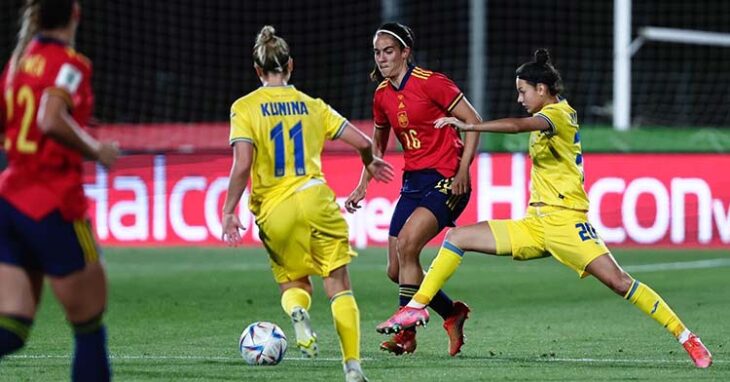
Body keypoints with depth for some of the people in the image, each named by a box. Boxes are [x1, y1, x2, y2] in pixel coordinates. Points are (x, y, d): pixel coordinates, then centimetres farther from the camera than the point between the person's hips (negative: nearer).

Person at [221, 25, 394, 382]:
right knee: (339, 285, 7)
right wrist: (370, 163, 29)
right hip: (316, 198, 1)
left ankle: (298, 312, -17)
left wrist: (229, 212, -5)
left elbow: (242, 165, -11)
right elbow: (362, 141, 7)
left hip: (275, 211, -1)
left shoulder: (245, 108, 0)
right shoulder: (311, 105, 8)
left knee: (292, 282, 19)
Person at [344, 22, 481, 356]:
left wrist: (463, 170, -16)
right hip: (413, 181, 7)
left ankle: (406, 329, -18)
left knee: (407, 242, -26)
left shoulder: (430, 82, -11)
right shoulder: (382, 95, 9)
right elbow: (378, 143, 23)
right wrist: (363, 186, 14)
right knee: (396, 271, 2)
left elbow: (473, 121, -8)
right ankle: (452, 314, 22)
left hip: (446, 179, -7)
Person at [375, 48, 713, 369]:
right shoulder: (548, 116, 17)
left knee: (618, 281, -19)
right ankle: (417, 308, 4)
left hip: (564, 220, -9)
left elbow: (517, 125, -28)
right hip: (535, 223, 9)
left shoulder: (558, 114, -11)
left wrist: (467, 126, -32)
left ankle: (685, 337, -12)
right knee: (457, 238, 1)